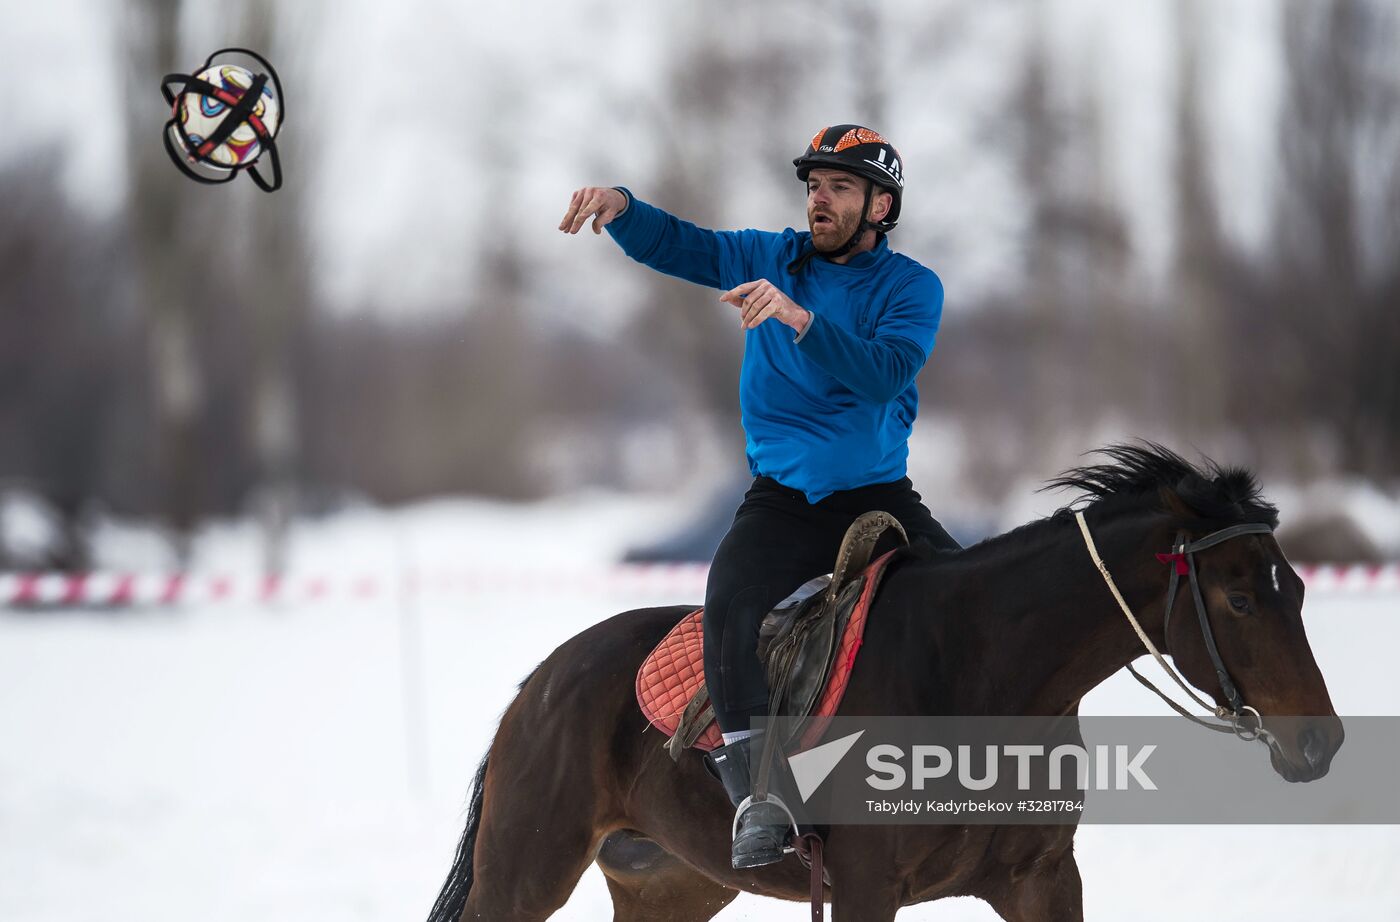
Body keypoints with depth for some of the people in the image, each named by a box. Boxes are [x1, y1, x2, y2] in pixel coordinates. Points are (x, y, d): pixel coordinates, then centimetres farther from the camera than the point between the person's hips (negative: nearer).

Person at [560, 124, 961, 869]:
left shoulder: (911, 288, -3)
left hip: (879, 494, -1)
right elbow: (673, 246, 8)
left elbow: (887, 373, -21)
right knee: (731, 604, -27)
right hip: (783, 499, 1)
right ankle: (758, 791, -35)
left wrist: (800, 320, -35)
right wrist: (620, 207, -15)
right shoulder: (773, 259, 9)